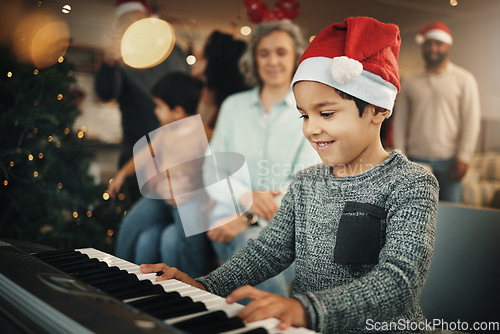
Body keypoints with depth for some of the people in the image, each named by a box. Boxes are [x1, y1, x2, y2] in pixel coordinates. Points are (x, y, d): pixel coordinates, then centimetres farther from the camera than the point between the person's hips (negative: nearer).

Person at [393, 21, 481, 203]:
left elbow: (472, 121, 0)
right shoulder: (409, 82, 11)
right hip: (416, 159, 2)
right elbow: (400, 121, 10)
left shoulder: (464, 79, 4)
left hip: (448, 160, -2)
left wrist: (463, 158, -8)